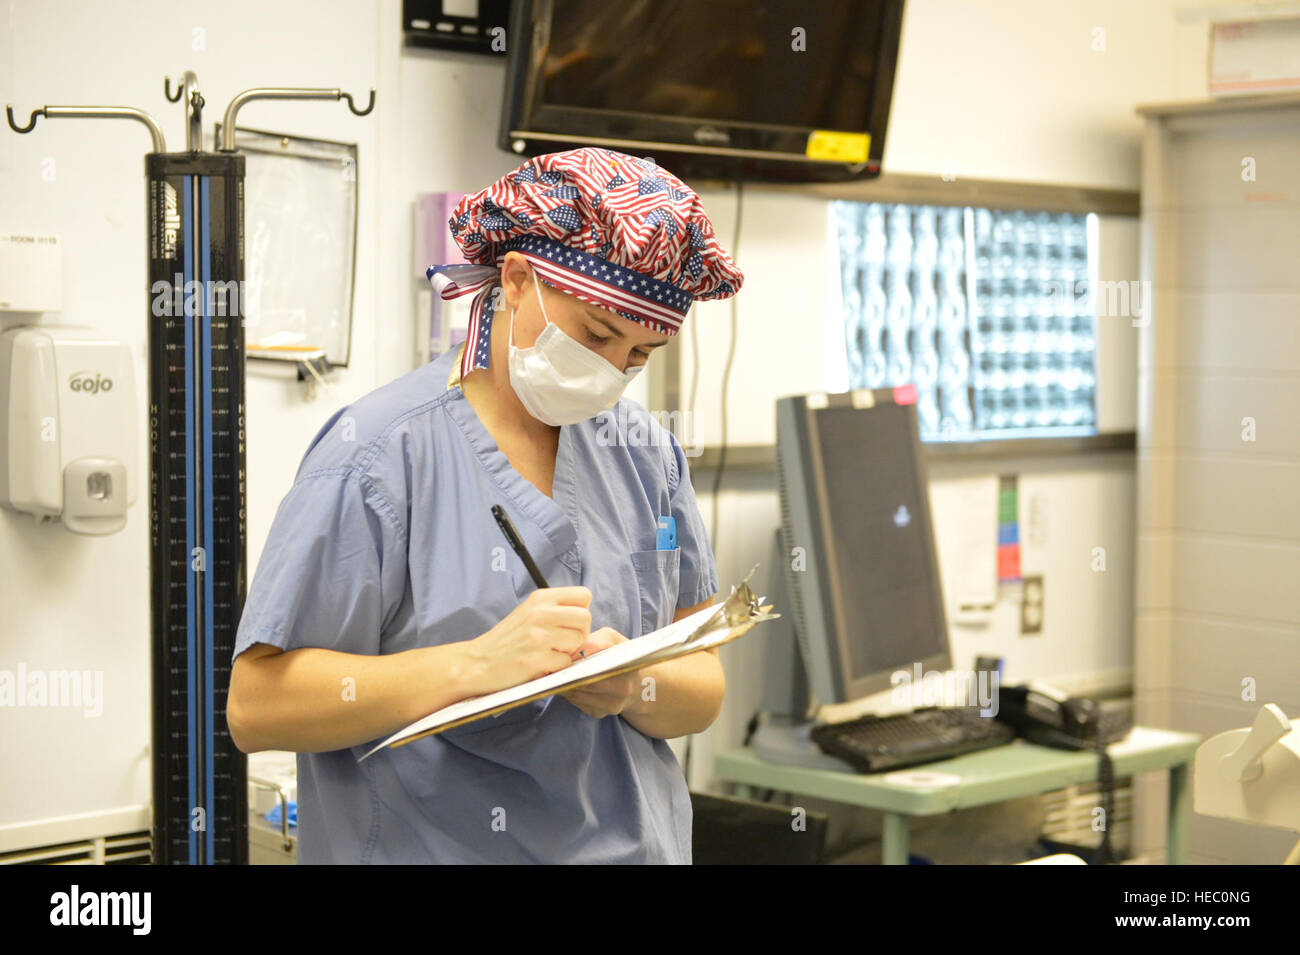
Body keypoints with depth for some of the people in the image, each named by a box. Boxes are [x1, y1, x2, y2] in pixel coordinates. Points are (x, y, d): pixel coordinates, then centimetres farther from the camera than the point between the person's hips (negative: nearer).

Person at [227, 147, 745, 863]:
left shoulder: (646, 452, 3)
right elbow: (256, 708, -18)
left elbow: (704, 687, 4)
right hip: (428, 847, -5)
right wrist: (479, 663, -26)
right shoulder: (378, 455, -14)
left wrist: (636, 687, -17)